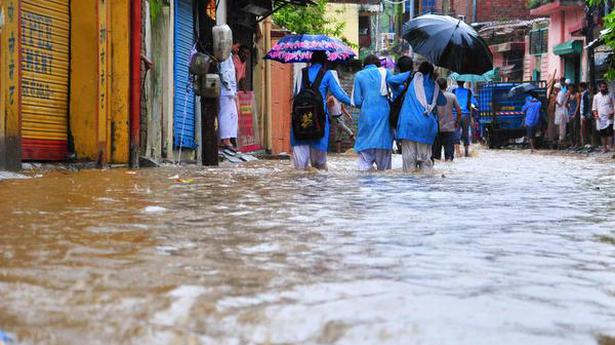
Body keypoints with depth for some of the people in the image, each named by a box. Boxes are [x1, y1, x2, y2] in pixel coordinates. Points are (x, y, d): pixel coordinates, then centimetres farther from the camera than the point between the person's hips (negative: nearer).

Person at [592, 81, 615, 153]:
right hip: (600, 118, 2)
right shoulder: (596, 96, 9)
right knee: (602, 133, 5)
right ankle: (604, 147, 12)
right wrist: (595, 114, -5)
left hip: (609, 117, -2)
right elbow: (594, 107, 13)